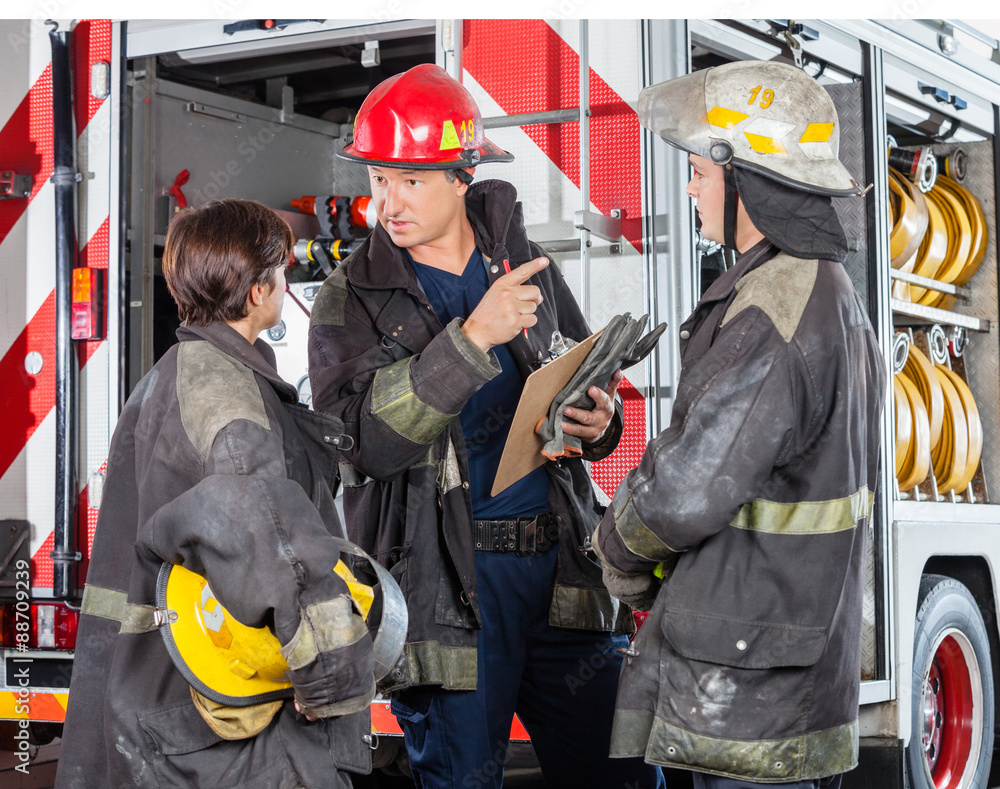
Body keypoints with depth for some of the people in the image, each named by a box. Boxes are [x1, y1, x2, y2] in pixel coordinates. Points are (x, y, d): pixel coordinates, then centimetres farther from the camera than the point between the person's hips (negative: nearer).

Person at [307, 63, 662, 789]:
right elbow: (365, 439, -16)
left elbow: (589, 381, 22)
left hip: (559, 565, 4)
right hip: (448, 581, -3)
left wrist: (599, 422, -2)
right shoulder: (351, 300, -1)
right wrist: (471, 339, -24)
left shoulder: (526, 263, 11)